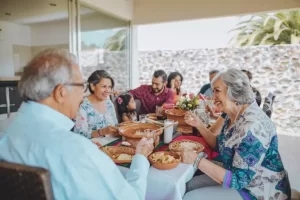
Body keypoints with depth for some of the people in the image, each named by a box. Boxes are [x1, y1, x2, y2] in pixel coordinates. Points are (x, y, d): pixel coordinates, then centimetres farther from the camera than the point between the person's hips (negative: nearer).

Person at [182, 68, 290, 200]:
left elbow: (237, 179, -28)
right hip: (242, 178, 8)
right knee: (191, 185, 7)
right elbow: (221, 146, 10)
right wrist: (199, 125, -2)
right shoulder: (232, 115, -2)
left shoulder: (252, 126, -30)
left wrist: (197, 160, -28)